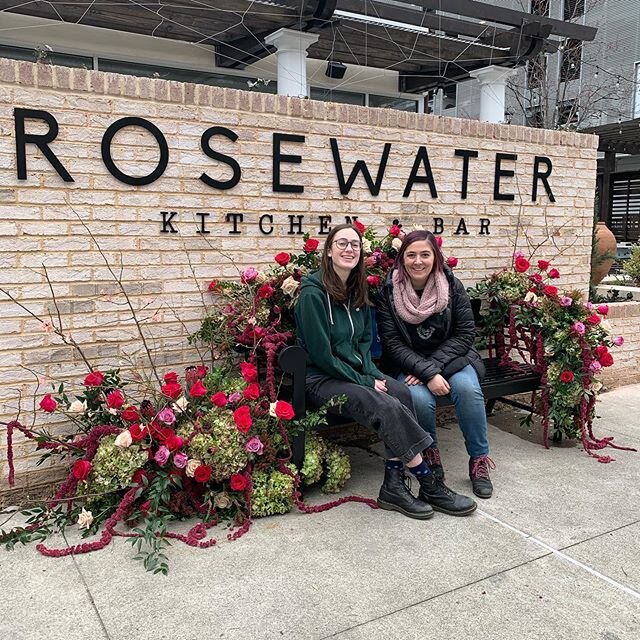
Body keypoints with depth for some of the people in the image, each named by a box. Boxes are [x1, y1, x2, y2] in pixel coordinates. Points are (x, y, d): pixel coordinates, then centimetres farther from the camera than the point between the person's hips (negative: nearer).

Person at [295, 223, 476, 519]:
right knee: (386, 406, -28)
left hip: (356, 372, 7)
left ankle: (394, 485, -20)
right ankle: (429, 485, -16)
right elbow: (321, 354, -15)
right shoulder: (313, 293, -13)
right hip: (321, 379, -7)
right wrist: (363, 381, -14)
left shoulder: (357, 292, 11)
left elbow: (365, 340, 14)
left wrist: (372, 373, -5)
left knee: (401, 393, -24)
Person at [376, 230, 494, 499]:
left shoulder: (452, 286, -5)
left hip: (450, 357, 1)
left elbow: (465, 333, -6)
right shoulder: (389, 291, -9)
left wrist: (434, 365, -18)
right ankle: (430, 454, 0)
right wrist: (428, 374, -23)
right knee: (420, 398, -31)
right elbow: (392, 343, -12)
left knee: (467, 388, -29)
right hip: (408, 363, -1)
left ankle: (479, 460, -9)